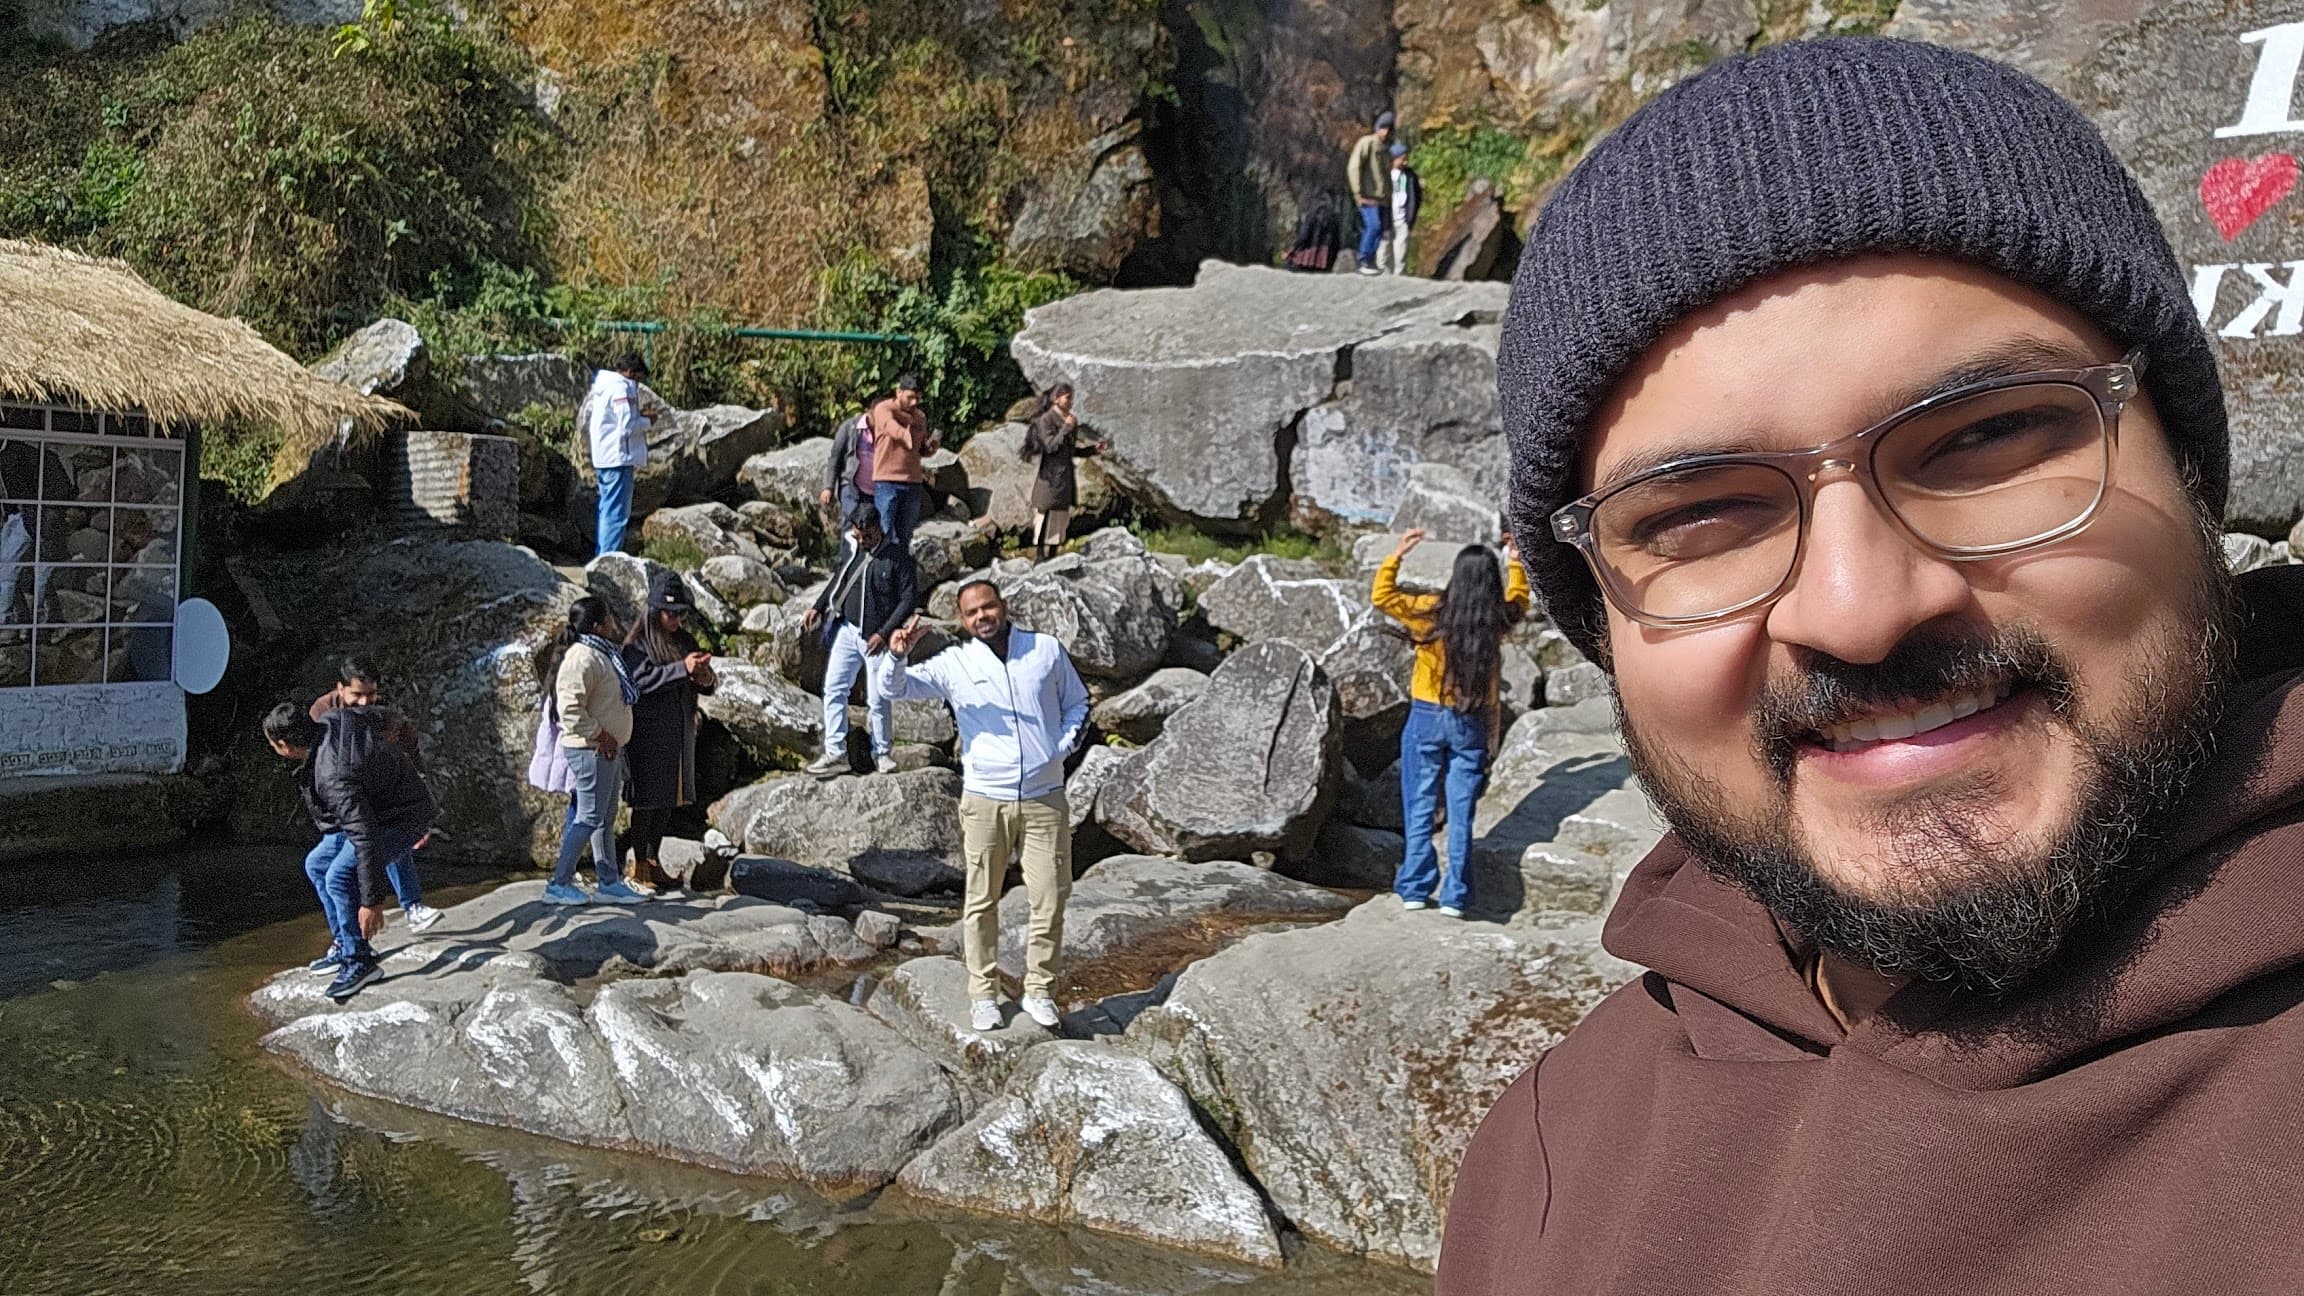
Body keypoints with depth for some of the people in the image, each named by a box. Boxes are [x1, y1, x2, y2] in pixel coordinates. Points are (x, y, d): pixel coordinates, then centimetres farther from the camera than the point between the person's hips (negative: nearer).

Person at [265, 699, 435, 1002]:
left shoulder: (333, 776, -35)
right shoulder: (334, 718, -12)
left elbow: (366, 838, -36)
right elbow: (385, 716, 8)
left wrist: (372, 900, -31)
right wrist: (380, 749, 31)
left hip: (402, 819, -11)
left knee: (340, 877, -24)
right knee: (316, 866, 14)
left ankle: (360, 961, -9)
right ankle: (344, 945, 21)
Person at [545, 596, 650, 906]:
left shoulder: (604, 654, 14)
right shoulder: (582, 658, -18)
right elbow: (570, 707, -25)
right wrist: (599, 735, -19)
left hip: (609, 749, 10)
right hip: (591, 751, -10)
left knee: (606, 820, 14)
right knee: (590, 818, -7)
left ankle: (610, 883, 20)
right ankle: (559, 884, 0)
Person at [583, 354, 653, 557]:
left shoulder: (604, 386, 18)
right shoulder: (622, 387, -13)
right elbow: (627, 426, -19)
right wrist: (648, 421, -1)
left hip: (604, 458, 10)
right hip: (619, 457, -10)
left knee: (607, 508, 15)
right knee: (616, 512, -9)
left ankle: (602, 556, 20)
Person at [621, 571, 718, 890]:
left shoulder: (685, 641, 12)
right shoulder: (638, 645, -9)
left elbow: (706, 685, 12)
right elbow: (641, 680, -25)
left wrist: (706, 679, -12)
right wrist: (682, 669, -31)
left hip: (680, 733, 7)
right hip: (649, 734, -7)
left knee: (669, 799, 12)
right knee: (647, 799, -2)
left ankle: (654, 860, 22)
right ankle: (639, 864, 7)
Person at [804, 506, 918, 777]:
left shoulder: (898, 558, -10)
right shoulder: (852, 550, 6)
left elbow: (909, 598, -11)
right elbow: (838, 581, 21)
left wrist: (884, 634, -16)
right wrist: (818, 608, 8)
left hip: (876, 638, -5)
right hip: (847, 630, 5)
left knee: (878, 700, 1)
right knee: (833, 689, 0)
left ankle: (883, 753, 20)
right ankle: (835, 754, 5)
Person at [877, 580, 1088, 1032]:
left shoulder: (1047, 650, 5)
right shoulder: (953, 664, 1)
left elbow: (1077, 703, 16)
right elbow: (894, 689, -7)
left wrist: (1064, 745, 0)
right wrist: (896, 654, -27)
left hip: (1045, 798, 1)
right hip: (984, 800, -1)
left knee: (1051, 899, 3)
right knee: (981, 901, 5)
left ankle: (1040, 990, 18)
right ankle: (983, 994, 17)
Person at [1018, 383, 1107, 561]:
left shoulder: (1068, 420, 12)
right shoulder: (1045, 420, -9)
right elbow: (1050, 446, -18)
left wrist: (1094, 449, 10)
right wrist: (1066, 428, -16)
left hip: (1066, 476, 8)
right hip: (1050, 476, -8)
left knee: (1061, 519, 9)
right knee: (1045, 517, -7)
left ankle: (1053, 556, 16)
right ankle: (1039, 557, -2)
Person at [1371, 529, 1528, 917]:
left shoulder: (1432, 611, -14)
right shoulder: (1498, 620, -6)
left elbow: (1382, 596, -1)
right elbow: (1519, 599, 19)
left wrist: (1397, 554, 2)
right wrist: (1515, 563, 26)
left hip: (1428, 717, -1)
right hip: (1472, 723, 2)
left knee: (1421, 807, 8)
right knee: (1461, 812, 7)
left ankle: (1415, 890, 10)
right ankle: (1455, 897, 8)